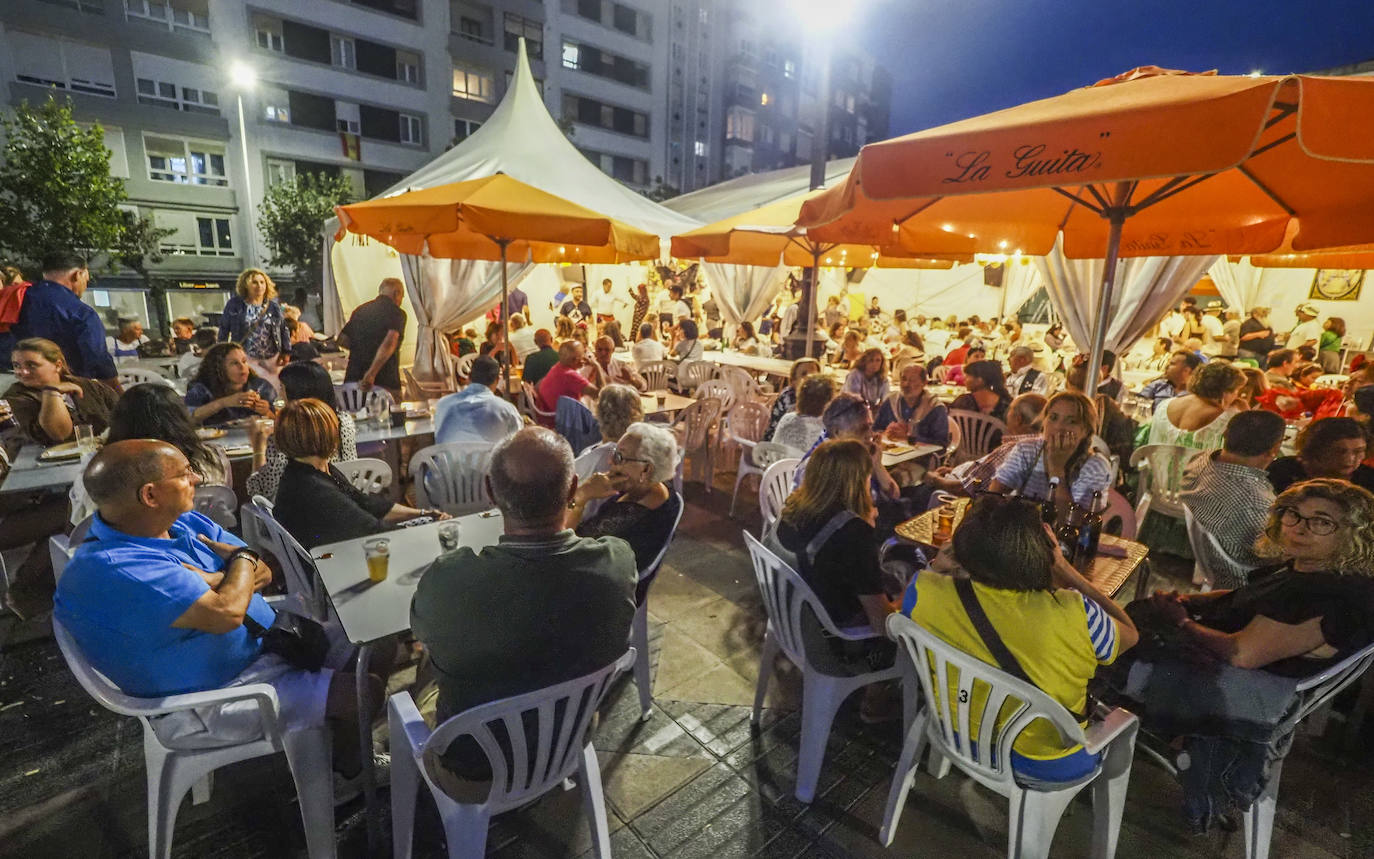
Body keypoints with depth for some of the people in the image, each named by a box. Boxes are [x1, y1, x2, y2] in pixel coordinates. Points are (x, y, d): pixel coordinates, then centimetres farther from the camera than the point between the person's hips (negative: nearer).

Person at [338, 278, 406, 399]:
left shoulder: (360, 310, 13)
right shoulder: (397, 313, -6)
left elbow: (342, 340, 17)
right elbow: (389, 343, -22)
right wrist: (371, 374, -27)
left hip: (353, 378, 6)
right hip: (386, 382, -6)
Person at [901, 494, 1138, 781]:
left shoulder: (925, 593, -29)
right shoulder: (1074, 615, -33)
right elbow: (1130, 634, -8)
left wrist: (938, 567, 4)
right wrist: (1062, 567, -8)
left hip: (961, 740, 3)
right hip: (1047, 764, -2)